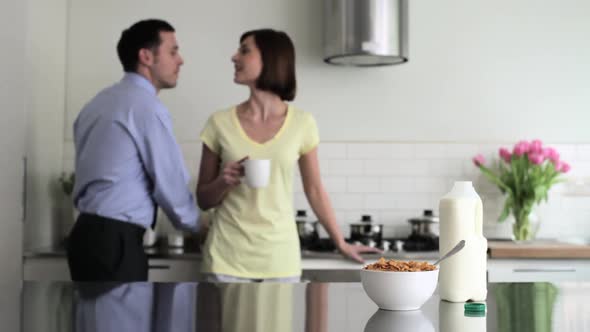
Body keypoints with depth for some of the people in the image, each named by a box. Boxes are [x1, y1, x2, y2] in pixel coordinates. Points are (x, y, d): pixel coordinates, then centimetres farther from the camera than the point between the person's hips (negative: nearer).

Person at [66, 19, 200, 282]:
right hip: (114, 243, -9)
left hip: (89, 234, 9)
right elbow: (169, 182, -9)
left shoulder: (100, 101, 15)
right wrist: (198, 226, 8)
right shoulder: (147, 106, -12)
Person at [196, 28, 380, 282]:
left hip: (280, 258, 0)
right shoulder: (220, 123, -1)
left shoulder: (301, 123, -2)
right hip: (227, 259, 0)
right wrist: (222, 182, -15)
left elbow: (315, 190, 10)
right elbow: (203, 200, 6)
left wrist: (341, 244, 14)